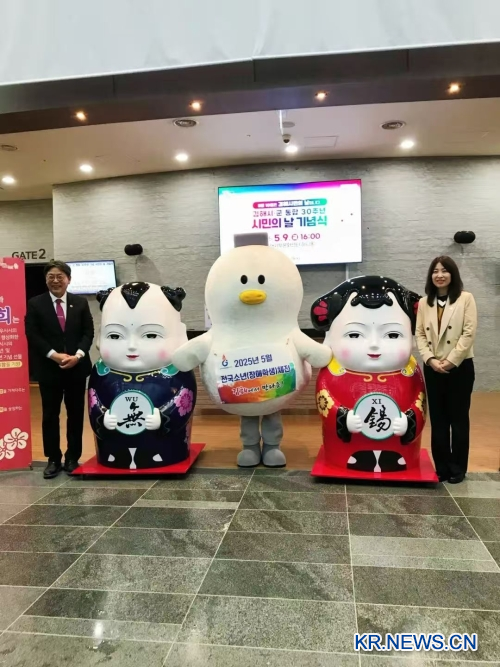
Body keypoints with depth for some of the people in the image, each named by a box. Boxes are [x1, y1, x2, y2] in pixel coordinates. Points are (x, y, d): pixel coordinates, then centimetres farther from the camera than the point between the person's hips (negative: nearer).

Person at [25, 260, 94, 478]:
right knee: (50, 415, 6)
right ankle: (53, 459, 18)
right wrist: (54, 355, -16)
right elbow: (32, 335, -5)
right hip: (48, 368, -1)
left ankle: (73, 458, 20)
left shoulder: (81, 303, 6)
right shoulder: (35, 304, 2)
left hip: (77, 367, 1)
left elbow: (88, 332, 2)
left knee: (76, 414, 8)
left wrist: (78, 355, -14)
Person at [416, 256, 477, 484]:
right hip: (433, 368, 3)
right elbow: (420, 334, 5)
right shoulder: (424, 303, 9)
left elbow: (469, 333, -9)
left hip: (460, 367, -3)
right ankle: (442, 468, 17)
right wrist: (430, 359, -9)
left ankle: (457, 469, 16)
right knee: (438, 420, 7)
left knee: (458, 418, 4)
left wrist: (451, 361, -13)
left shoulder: (466, 298, -2)